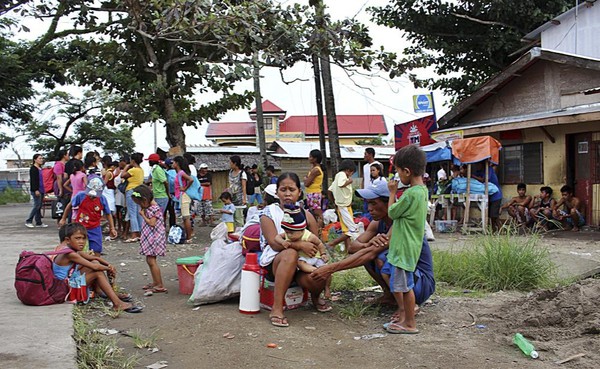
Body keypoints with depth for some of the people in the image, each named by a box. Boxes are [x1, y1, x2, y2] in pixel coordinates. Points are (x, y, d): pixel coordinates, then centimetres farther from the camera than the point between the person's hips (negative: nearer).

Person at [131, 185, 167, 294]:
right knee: (149, 260, 16)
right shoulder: (148, 207, 13)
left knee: (151, 261, -10)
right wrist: (143, 213, 8)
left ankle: (160, 286, -9)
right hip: (149, 238, 10)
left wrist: (143, 215, -12)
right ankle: (155, 282, 26)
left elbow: (152, 223, -20)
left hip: (154, 238, -10)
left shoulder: (155, 208, -16)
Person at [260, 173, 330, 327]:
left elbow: (316, 244, 10)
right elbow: (275, 244, -14)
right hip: (275, 263, -3)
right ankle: (277, 308, -34)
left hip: (302, 264, 3)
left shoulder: (306, 215, 8)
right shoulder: (269, 214, -3)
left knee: (315, 277, -30)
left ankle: (316, 297, 12)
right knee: (290, 253, -37)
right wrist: (300, 245, -25)